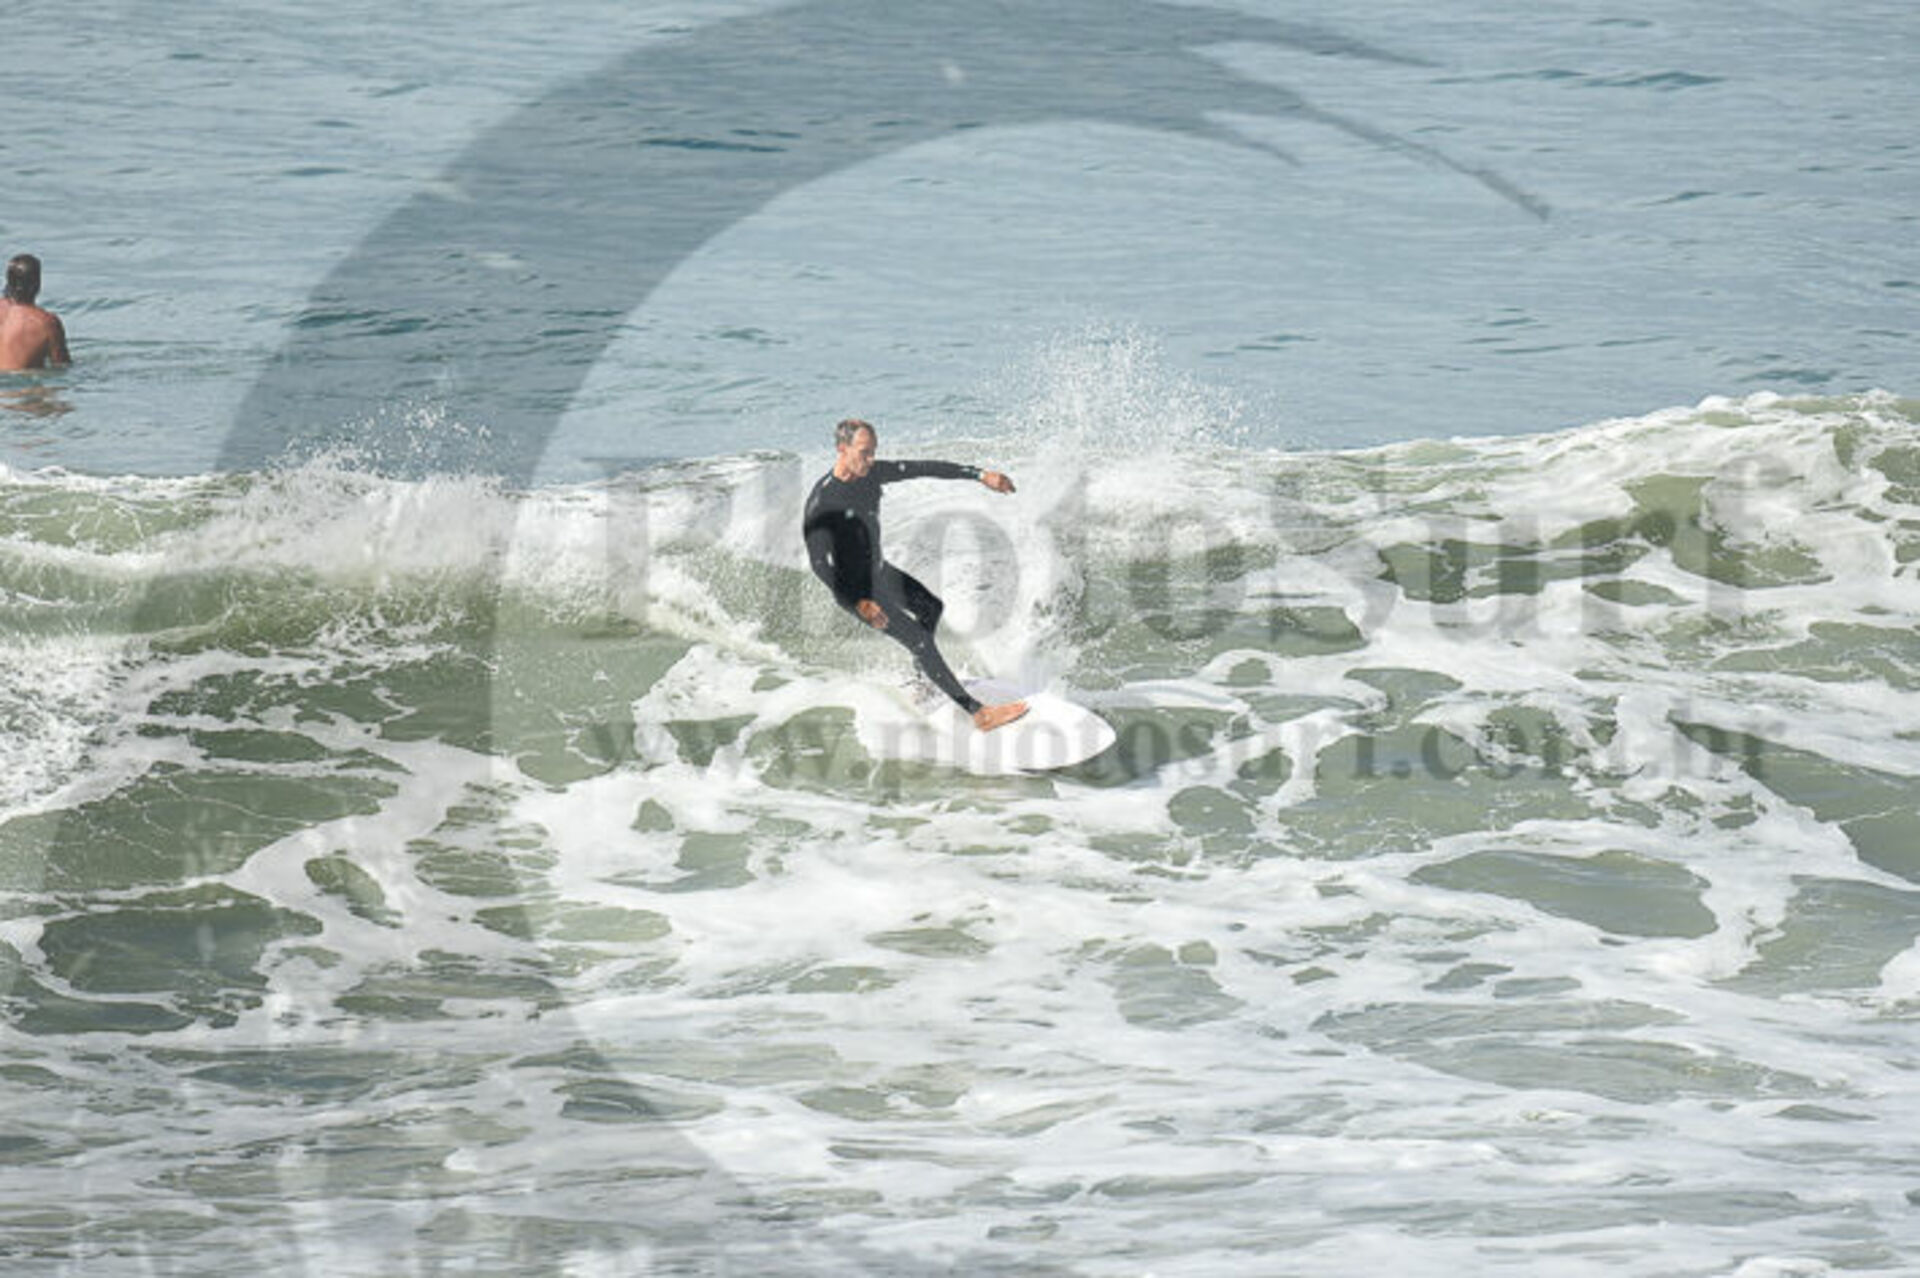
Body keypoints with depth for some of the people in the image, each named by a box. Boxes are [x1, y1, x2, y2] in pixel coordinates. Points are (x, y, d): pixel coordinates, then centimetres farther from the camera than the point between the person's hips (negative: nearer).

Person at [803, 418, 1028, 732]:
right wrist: (859, 604, -47)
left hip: (880, 571, 9)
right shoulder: (821, 502, -30)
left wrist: (980, 475, 1)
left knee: (932, 608, 27)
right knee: (920, 641, -12)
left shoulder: (871, 473, -8)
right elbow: (820, 564, -35)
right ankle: (978, 713, -10)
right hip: (856, 589, -9)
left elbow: (925, 469, 0)